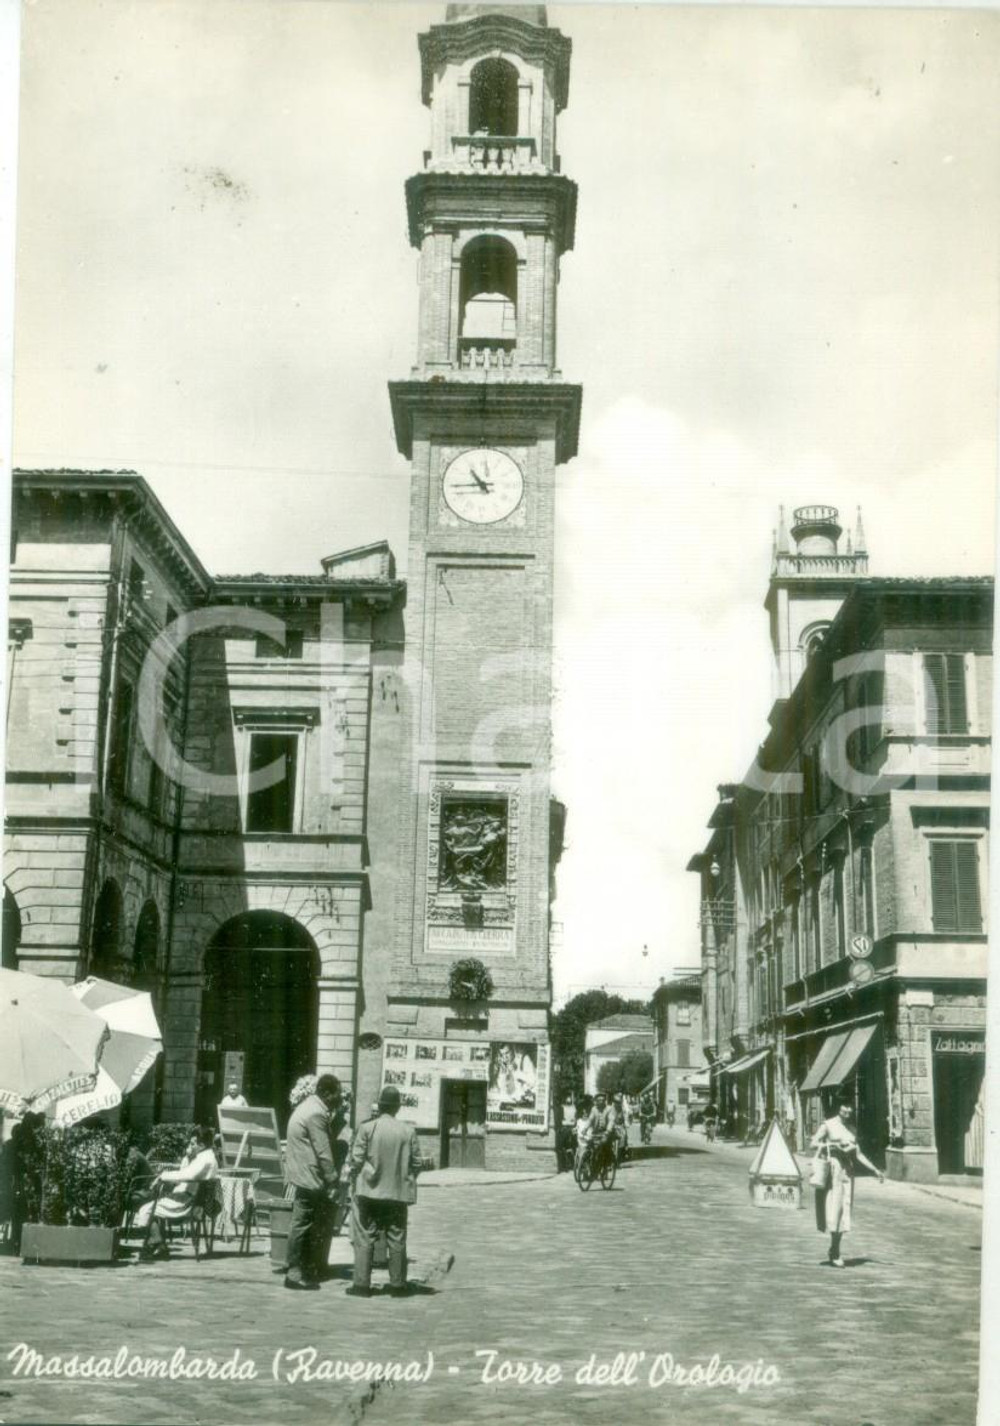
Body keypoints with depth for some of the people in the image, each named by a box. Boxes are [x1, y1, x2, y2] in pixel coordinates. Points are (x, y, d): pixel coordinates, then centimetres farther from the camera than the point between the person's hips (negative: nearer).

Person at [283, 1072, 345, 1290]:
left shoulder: (310, 1107, 14)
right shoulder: (316, 1113, -18)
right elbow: (323, 1152, -18)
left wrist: (338, 1116, 8)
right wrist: (332, 1183, -15)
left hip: (304, 1176, 10)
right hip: (309, 1177, -10)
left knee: (304, 1224, 15)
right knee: (302, 1223, -4)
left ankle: (306, 1271, 23)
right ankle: (295, 1274, 1)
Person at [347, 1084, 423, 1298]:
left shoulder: (366, 1128, -9)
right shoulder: (408, 1131, -4)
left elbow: (356, 1159, -8)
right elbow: (417, 1162, 0)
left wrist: (354, 1183, 7)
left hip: (370, 1192, -2)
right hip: (398, 1193, 2)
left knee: (364, 1238, 6)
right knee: (397, 1239, 10)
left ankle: (362, 1283, 4)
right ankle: (397, 1285, 13)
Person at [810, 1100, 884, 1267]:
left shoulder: (851, 1129, 14)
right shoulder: (828, 1125, -2)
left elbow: (858, 1154, 15)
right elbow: (814, 1143, -9)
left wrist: (875, 1170, 9)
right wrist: (834, 1146, -19)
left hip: (848, 1170, 6)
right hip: (833, 1168, -5)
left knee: (845, 1207, 3)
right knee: (834, 1206, -9)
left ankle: (834, 1252, 13)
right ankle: (835, 1253, -2)